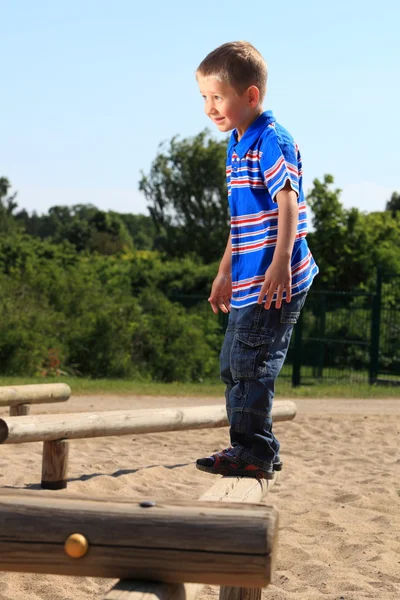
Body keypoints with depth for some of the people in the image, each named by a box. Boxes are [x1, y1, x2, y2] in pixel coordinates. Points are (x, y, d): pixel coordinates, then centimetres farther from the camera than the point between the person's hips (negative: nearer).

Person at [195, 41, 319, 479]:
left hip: (273, 281, -10)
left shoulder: (271, 140, -13)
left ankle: (254, 452, 1)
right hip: (248, 281, 10)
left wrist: (280, 264, -29)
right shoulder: (238, 145, 16)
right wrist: (225, 271, 27)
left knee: (251, 363, -8)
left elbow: (288, 204, -21)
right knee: (233, 365, 16)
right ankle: (253, 450, 25)